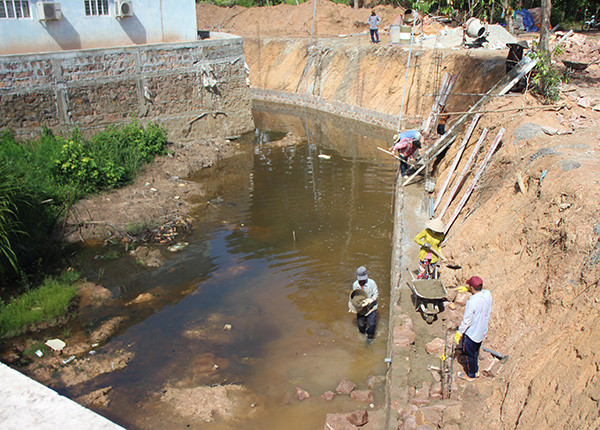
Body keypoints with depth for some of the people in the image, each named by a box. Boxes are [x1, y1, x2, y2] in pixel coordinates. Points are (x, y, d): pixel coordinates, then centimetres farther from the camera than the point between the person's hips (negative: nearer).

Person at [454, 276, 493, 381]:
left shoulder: (471, 302, -35)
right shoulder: (488, 294, -15)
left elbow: (466, 321, -25)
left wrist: (459, 333, -10)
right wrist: (467, 289, 3)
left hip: (471, 333, -7)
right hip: (482, 331, 7)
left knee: (469, 354, 17)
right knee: (476, 351, 28)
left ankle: (470, 375, 36)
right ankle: (476, 370, 47)